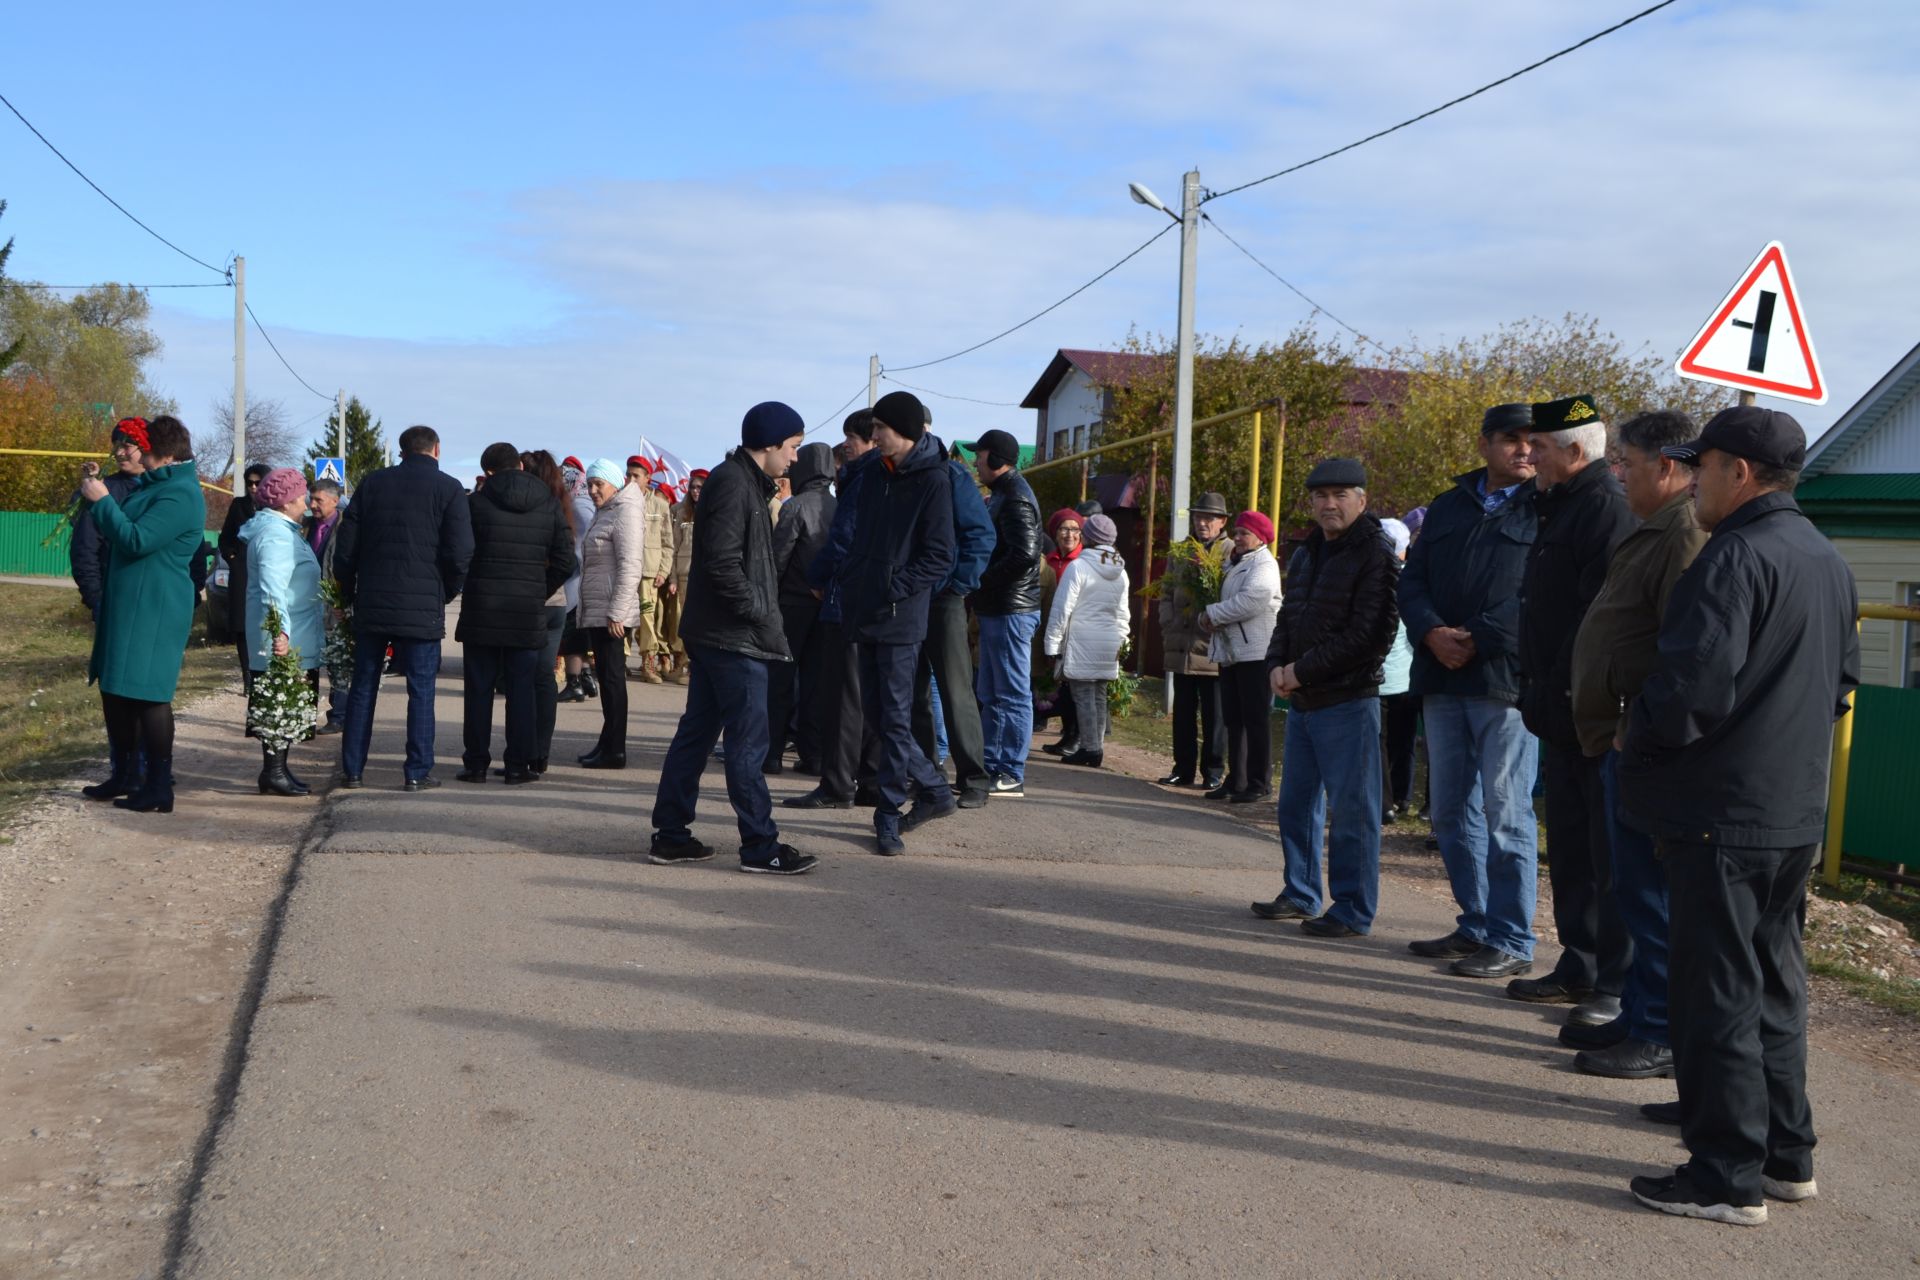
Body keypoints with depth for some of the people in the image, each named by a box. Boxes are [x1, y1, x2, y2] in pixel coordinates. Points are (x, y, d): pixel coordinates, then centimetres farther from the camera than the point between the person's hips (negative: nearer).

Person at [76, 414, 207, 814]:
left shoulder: (180, 495, -16)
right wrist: (97, 490, 14)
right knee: (115, 690, 15)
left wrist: (102, 501, -13)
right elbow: (121, 531, 24)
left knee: (147, 694, -9)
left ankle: (159, 789, -5)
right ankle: (123, 777, 25)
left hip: (154, 611, -10)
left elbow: (136, 540, -23)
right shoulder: (156, 486, 16)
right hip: (129, 605, 10)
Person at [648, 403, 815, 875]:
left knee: (696, 732, 13)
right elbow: (722, 562, -23)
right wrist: (761, 614, -18)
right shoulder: (733, 483, -14)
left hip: (713, 632, 10)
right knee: (748, 740, -5)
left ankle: (670, 836, 19)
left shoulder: (744, 482, 17)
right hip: (734, 637, -10)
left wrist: (763, 614, 12)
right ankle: (760, 846, 1)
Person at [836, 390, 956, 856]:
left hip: (900, 619, -7)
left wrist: (892, 590, -16)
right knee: (876, 713, 12)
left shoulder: (933, 481, -9)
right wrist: (847, 579, 8)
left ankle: (888, 817, 7)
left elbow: (939, 559, -11)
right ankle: (934, 791, 25)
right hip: (865, 613, 8)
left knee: (894, 718, -2)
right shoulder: (873, 472, 12)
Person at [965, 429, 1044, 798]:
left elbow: (1023, 555, -24)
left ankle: (1012, 775, 0)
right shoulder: (1002, 494, 18)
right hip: (997, 610, 11)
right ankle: (991, 765, 22)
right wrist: (979, 580, 7)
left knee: (1012, 694, -5)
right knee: (990, 694, 15)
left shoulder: (1015, 498, -14)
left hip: (1011, 611, -11)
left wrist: (981, 580, -16)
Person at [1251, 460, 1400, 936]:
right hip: (1301, 700, 9)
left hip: (1347, 700, -9)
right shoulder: (1305, 554, 17)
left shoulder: (1375, 554, -10)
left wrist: (1302, 671, -16)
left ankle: (1352, 911, 5)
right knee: (1297, 803, 15)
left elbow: (1370, 634, -18)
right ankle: (1301, 895, 28)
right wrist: (1277, 666, 1)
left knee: (1351, 808, -3)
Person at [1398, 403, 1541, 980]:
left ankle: (1511, 943, 5)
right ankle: (1475, 926, 25)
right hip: (1442, 681, 6)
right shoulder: (1447, 508, 17)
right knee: (1452, 813, 12)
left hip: (1506, 681, -6)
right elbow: (1412, 581, 11)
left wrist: (1477, 639, -15)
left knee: (1506, 815, -3)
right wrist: (1433, 633, -7)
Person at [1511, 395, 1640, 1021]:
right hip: (1563, 714, 10)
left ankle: (1620, 986, 5)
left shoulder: (1611, 508, -15)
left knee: (1609, 853, -3)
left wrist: (1576, 695, -23)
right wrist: (1538, 693, 17)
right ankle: (1579, 969, 26)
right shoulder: (1562, 507, 17)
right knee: (1569, 846, 16)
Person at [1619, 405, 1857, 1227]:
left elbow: (1694, 685, -25)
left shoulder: (1736, 556, -17)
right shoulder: (1828, 561, 13)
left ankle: (1727, 1178, 6)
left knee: (1717, 994, -1)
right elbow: (1843, 682, 21)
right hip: (1796, 813, 9)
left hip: (1722, 812, -9)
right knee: (1774, 982, 18)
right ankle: (1787, 1155, 28)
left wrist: (1636, 739, -8)